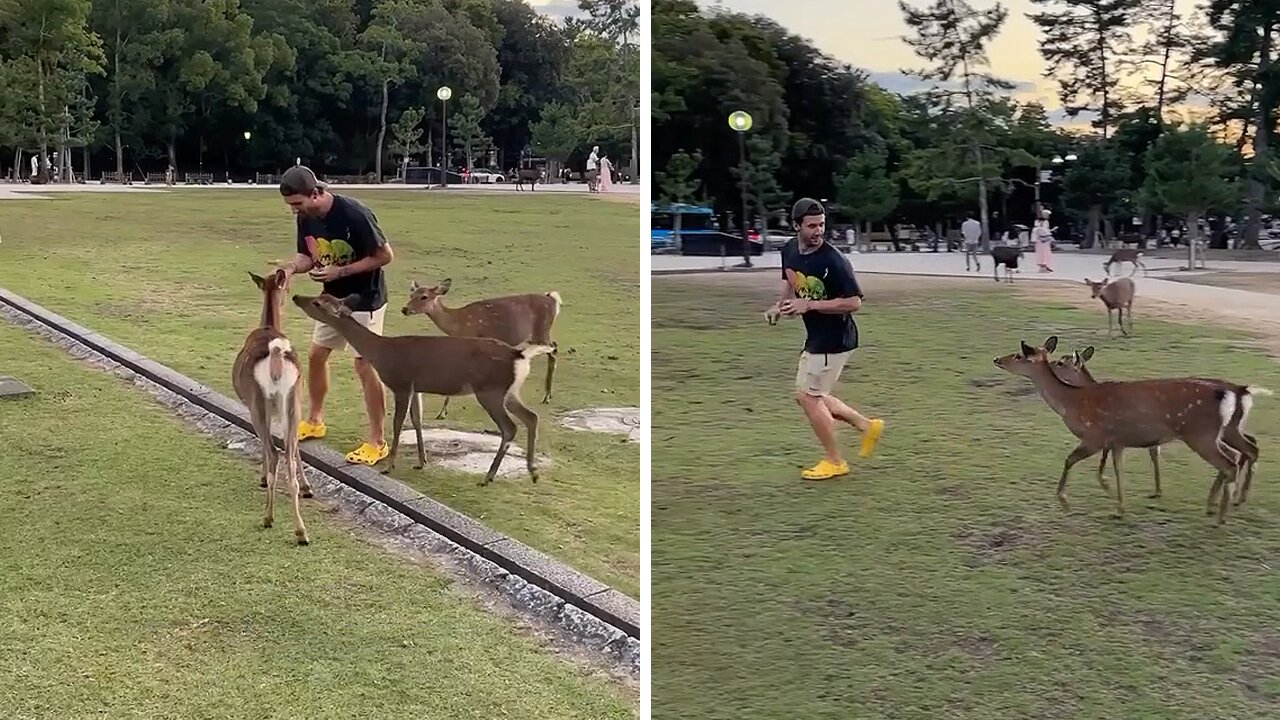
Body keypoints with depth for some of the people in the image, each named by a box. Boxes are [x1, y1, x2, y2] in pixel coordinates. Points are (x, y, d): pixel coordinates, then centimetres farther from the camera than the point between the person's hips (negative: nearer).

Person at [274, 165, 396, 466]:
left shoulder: (354, 214, -28)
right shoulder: (306, 218, -6)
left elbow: (384, 255, -22)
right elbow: (307, 255, 5)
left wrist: (340, 271, -26)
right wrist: (292, 267, -19)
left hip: (364, 300, -8)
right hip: (332, 298, 8)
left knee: (364, 365, -9)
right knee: (316, 355, 15)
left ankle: (376, 441, -1)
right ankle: (314, 421, 34)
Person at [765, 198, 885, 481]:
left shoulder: (833, 261, -24)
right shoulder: (789, 250, 0)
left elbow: (854, 302, -23)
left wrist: (809, 305, -26)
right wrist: (780, 307, 1)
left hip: (835, 338, -9)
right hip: (816, 337, 9)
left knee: (808, 396, -4)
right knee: (807, 396, 15)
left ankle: (834, 462, 12)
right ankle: (867, 425, 27)